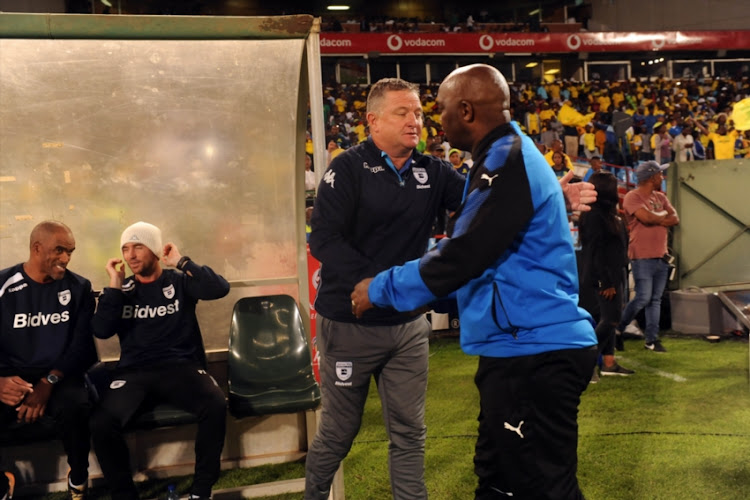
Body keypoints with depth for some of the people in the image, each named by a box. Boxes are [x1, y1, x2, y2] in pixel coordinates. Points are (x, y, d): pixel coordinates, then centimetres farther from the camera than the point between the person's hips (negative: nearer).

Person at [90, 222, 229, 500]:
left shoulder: (179, 282, 7)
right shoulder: (123, 289, 13)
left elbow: (220, 288, -10)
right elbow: (101, 331, -1)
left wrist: (181, 262, -8)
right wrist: (115, 284, -4)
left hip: (181, 366, -1)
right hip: (134, 371, 2)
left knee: (216, 406, -30)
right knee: (102, 423, -27)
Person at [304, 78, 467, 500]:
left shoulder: (432, 172, 3)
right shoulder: (349, 168, -10)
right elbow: (324, 240, -18)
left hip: (409, 325, 4)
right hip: (350, 323, -4)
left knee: (409, 431, 11)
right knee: (339, 430, 13)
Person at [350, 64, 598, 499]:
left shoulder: (509, 162, -17)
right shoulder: (505, 158, 16)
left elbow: (466, 254, -22)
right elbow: (476, 244, 26)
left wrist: (381, 290, -11)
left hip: (535, 349, -11)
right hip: (522, 346, 11)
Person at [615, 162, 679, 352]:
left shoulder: (660, 197, 15)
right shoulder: (633, 197, -9)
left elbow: (675, 219, 6)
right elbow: (646, 216, -24)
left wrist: (656, 218, -10)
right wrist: (663, 216, -5)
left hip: (661, 256, 7)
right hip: (642, 256, -7)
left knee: (656, 300, 9)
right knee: (643, 298, -9)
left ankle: (652, 339, 16)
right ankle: (617, 329, 9)